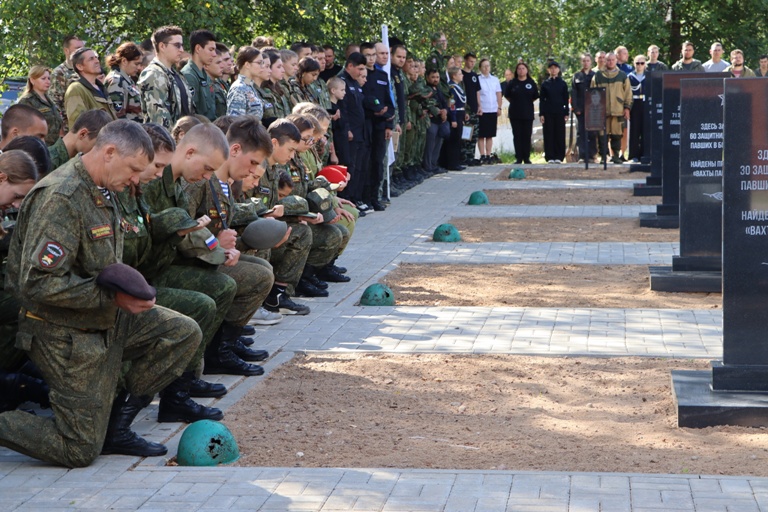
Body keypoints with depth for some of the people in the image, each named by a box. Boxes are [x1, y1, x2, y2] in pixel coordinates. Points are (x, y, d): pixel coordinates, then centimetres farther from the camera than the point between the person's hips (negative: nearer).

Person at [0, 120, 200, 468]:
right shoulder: (60, 198, -23)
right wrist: (112, 297, -25)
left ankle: (118, 417, 8)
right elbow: (38, 282, -29)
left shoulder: (99, 192, 8)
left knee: (184, 333, 2)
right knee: (80, 450, -7)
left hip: (106, 321, 9)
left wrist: (132, 291, 0)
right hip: (67, 333, -9)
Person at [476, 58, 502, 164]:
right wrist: (478, 107, -12)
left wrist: (499, 107, 7)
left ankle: (488, 156, 9)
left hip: (493, 111, 4)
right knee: (481, 135, -2)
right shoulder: (477, 79, -1)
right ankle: (482, 156, 1)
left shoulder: (495, 80, 12)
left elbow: (499, 95, 15)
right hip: (482, 111, -4)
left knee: (490, 135, 6)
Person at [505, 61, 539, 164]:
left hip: (528, 114, 0)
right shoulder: (512, 83, 3)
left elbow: (535, 97, 12)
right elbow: (507, 95, 13)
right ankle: (518, 158, 3)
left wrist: (527, 102, 10)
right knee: (517, 136, 0)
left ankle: (526, 157, 6)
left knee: (527, 135, 0)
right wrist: (514, 102, 12)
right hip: (515, 114, 0)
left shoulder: (531, 83, 3)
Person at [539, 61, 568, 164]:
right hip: (548, 113, 0)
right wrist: (541, 114, -2)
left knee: (560, 134, -1)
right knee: (549, 134, -1)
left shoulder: (562, 83, 7)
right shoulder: (545, 83, 7)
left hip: (559, 112, 0)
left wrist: (566, 113, 0)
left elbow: (566, 99, 7)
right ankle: (550, 157, 2)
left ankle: (559, 157, 3)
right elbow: (541, 99, 5)